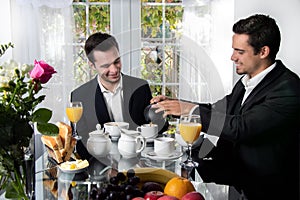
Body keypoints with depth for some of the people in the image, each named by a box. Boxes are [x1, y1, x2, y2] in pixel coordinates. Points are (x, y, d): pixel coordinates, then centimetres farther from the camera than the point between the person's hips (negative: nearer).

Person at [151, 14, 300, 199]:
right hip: (236, 174, 7)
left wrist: (191, 109, -20)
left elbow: (242, 128, -27)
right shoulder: (246, 81, 6)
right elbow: (218, 110, 17)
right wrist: (175, 103, 4)